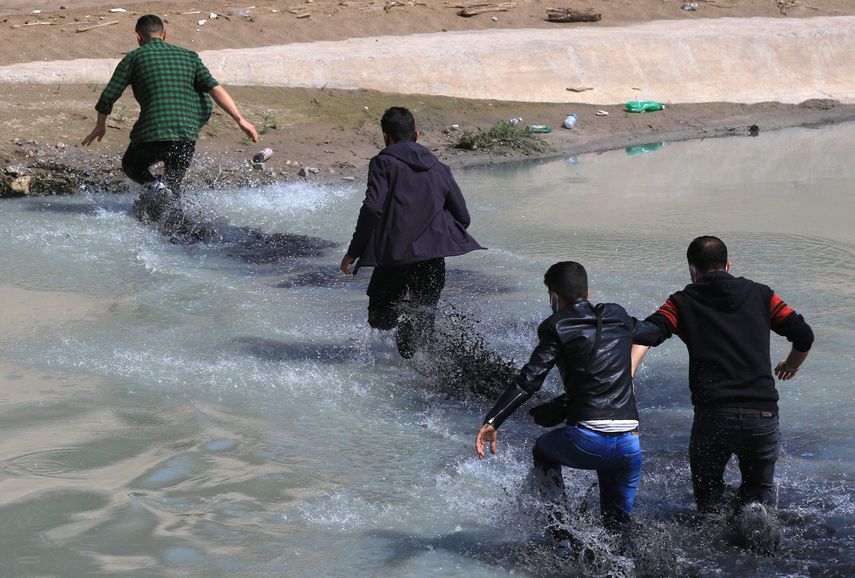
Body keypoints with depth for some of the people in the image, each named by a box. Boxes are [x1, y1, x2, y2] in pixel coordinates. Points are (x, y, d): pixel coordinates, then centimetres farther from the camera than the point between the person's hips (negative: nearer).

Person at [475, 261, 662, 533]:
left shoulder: (557, 329, 0)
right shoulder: (617, 317, 14)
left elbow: (529, 380, -8)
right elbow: (655, 332, 34)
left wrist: (492, 421, -10)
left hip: (585, 442, -4)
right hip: (629, 446, 4)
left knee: (543, 450, 30)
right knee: (618, 526, 24)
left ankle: (557, 526, 17)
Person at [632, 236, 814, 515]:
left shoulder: (683, 303, 11)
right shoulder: (759, 294, 15)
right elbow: (804, 335, 10)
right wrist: (791, 366, 30)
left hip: (713, 415, -1)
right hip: (762, 413, 1)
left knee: (708, 495, 18)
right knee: (759, 490, 18)